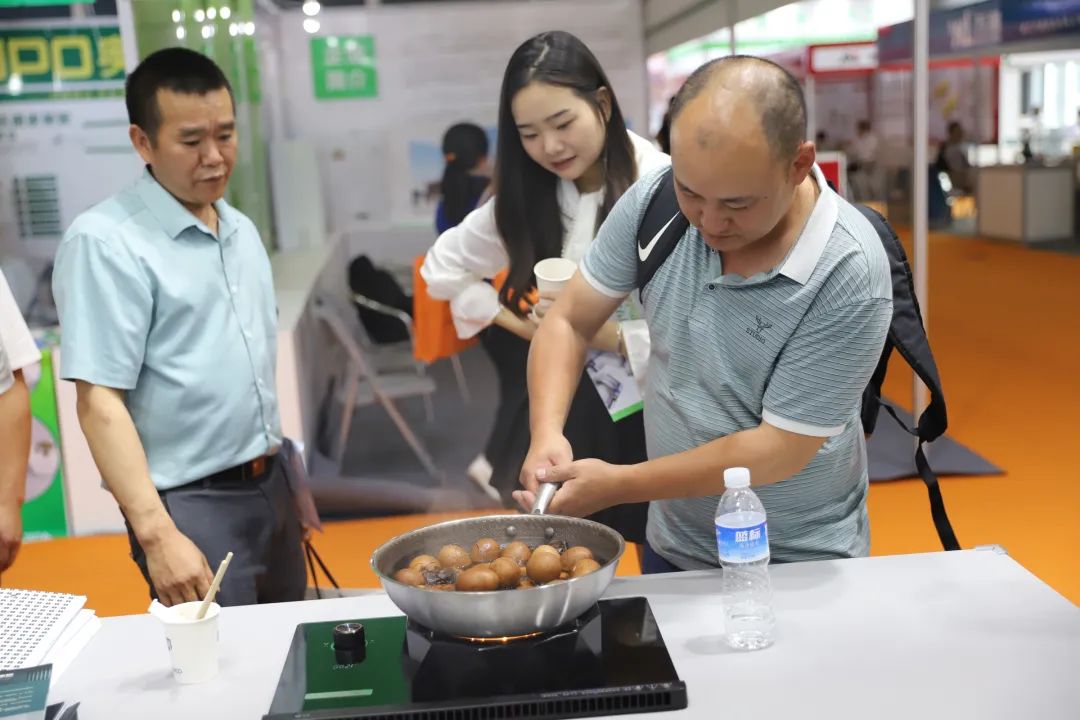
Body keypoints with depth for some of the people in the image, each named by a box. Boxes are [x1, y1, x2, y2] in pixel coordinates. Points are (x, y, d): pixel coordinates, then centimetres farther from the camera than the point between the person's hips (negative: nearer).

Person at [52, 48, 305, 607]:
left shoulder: (241, 230, 8)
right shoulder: (104, 242, -15)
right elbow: (99, 400, -19)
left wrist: (287, 474, 16)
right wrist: (157, 534, -24)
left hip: (270, 486, 8)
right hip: (190, 504, -7)